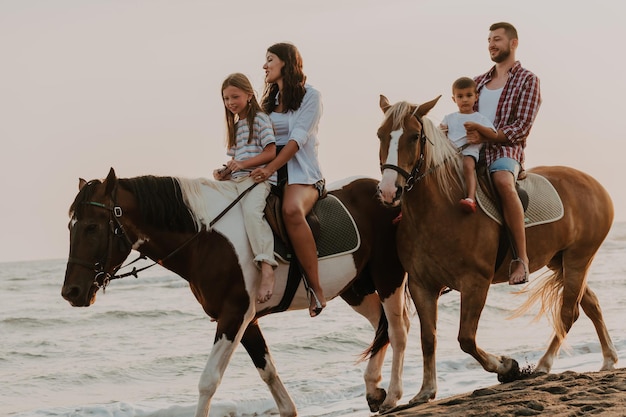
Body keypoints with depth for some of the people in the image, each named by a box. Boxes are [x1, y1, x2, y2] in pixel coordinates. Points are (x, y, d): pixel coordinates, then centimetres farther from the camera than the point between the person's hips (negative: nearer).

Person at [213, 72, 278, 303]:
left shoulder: (260, 119, 0)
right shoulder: (235, 126, 24)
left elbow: (270, 152, -10)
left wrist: (242, 164, -18)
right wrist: (224, 172, 4)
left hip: (258, 178, -9)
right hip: (235, 180, 9)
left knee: (250, 210, -35)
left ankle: (267, 269, -42)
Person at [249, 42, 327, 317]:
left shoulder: (310, 96, 1)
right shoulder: (269, 101, 21)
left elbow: (297, 139, -12)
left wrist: (271, 168, -25)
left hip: (300, 173, -6)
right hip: (270, 173, 6)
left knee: (291, 210, -39)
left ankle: (315, 287, -34)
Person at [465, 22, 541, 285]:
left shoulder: (527, 80, 4)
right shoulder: (480, 82, 22)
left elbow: (522, 127, -7)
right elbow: (468, 118, 24)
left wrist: (486, 135, -20)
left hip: (505, 150, -7)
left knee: (503, 181, -39)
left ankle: (521, 257, -35)